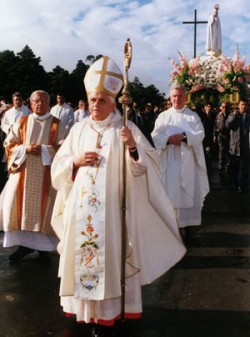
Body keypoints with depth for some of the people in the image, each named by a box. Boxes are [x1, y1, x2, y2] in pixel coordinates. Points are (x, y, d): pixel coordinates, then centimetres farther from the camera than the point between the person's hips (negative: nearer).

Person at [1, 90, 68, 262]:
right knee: (19, 204, -2)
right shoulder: (22, 122, 9)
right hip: (23, 170, 2)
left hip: (46, 172, -2)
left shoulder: (57, 124, 4)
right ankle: (24, 243, 9)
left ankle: (43, 244, 9)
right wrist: (26, 148, -12)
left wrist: (44, 149, -16)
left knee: (43, 206, -2)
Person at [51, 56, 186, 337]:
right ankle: (87, 310, 22)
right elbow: (58, 166, 10)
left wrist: (133, 147, -28)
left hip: (112, 208, -3)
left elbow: (150, 163, -10)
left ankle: (108, 312, 14)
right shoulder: (78, 129, 9)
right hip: (82, 207, 4)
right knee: (83, 255, 8)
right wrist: (76, 161, -10)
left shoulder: (126, 129, -2)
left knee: (111, 256, 0)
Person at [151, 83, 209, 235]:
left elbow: (200, 135, -4)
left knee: (187, 192, -1)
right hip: (169, 161, 0)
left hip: (187, 161, 0)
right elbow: (155, 136, 1)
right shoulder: (163, 116, 11)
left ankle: (185, 224, 5)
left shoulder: (193, 116, 9)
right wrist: (169, 139, -17)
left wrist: (183, 136, -18)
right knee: (169, 192, -2)